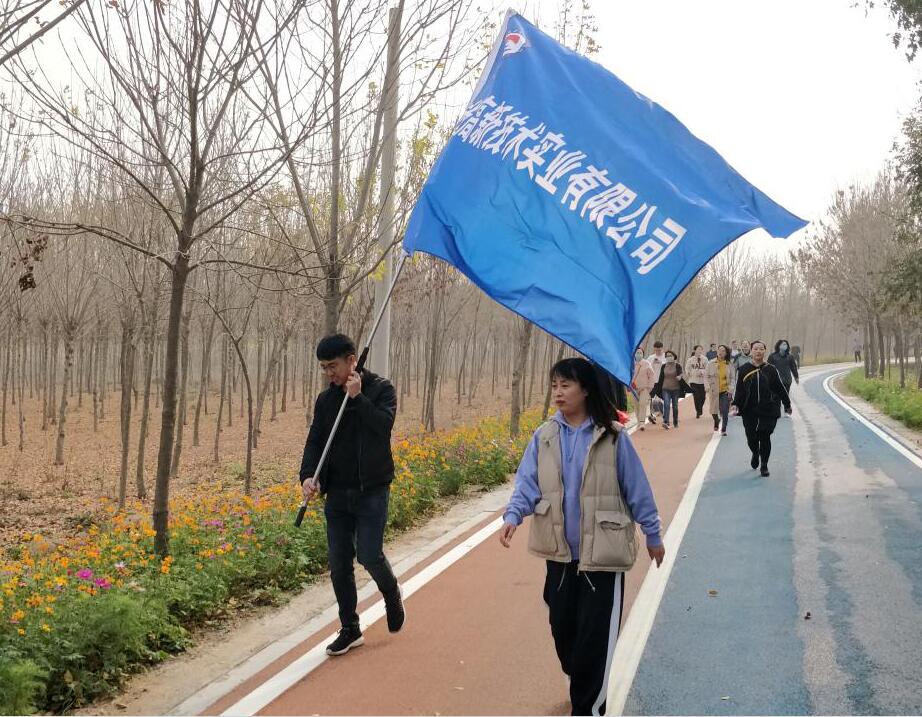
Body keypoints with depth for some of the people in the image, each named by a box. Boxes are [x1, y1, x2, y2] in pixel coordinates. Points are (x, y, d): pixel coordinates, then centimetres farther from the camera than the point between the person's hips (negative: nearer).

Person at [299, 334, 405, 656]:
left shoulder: (380, 389, -3)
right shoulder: (326, 399, 10)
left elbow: (384, 425, -19)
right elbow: (314, 441, 6)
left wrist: (357, 397, -19)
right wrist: (308, 476, -10)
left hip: (371, 491, -4)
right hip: (337, 494, 5)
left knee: (369, 555, -12)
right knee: (339, 565, 5)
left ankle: (392, 594, 22)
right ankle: (350, 630, 19)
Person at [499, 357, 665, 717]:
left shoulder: (612, 437, -9)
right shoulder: (544, 437, 1)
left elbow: (637, 489, -2)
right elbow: (527, 483, -4)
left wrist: (653, 535, 4)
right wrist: (512, 516, -23)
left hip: (602, 554, -4)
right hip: (560, 553, 4)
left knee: (595, 637, -1)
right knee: (563, 629, 14)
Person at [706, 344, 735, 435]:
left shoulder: (730, 364, 1)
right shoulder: (711, 363, 0)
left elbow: (733, 378, 3)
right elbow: (707, 376, 3)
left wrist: (730, 388, -7)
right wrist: (708, 387, -7)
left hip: (725, 390, -1)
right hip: (714, 390, 1)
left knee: (725, 411, -5)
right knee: (713, 410, 5)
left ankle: (724, 429, 10)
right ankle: (716, 420, 40)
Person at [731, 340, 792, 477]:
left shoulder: (771, 370, 2)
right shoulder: (745, 370, 3)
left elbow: (780, 388, 9)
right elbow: (739, 389, 5)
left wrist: (787, 405, 14)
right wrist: (736, 404, -8)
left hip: (768, 410, -1)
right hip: (749, 410, 1)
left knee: (765, 437, -1)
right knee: (751, 437, 3)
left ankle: (764, 465, 15)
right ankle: (755, 454, 37)